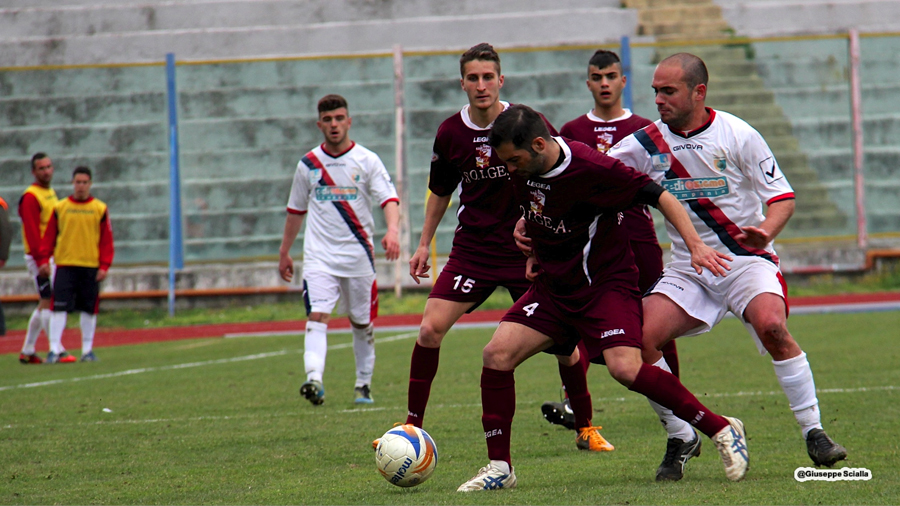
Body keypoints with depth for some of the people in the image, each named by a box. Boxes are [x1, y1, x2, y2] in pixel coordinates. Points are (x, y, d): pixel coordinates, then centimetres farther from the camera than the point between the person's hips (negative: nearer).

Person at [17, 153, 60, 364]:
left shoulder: (51, 193, 17)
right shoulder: (31, 196, -11)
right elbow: (32, 232, -18)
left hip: (53, 257, 9)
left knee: (44, 304, 11)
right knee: (48, 301, -10)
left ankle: (27, 351, 16)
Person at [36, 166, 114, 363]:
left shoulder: (100, 209, 4)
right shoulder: (60, 208, 5)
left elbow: (107, 241, 4)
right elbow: (49, 236, 5)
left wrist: (104, 266, -4)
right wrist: (43, 260, -5)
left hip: (91, 267, 1)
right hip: (65, 265, -1)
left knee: (89, 309, 6)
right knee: (59, 308, -8)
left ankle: (87, 349, 16)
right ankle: (55, 349, -7)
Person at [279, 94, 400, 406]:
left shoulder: (367, 161, -1)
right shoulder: (308, 164, 5)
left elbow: (388, 199, -12)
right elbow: (296, 210, 16)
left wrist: (392, 231, -32)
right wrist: (284, 252, 19)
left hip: (358, 256, 0)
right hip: (319, 256, 0)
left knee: (362, 323, 10)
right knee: (317, 316, -18)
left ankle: (364, 385, 25)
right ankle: (314, 379, -32)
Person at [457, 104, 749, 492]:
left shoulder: (592, 168, -24)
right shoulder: (524, 169, -3)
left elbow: (659, 196, -18)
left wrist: (696, 245, -26)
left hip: (606, 282, -7)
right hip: (553, 284, 7)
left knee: (625, 368, -26)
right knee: (496, 355, -8)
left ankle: (723, 431, -12)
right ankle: (499, 468, 3)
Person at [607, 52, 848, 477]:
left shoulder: (738, 135, -7)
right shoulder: (646, 143, 1)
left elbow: (782, 197, -6)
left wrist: (764, 231, -27)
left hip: (746, 259, -4)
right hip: (687, 269, 4)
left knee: (771, 326, -31)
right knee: (639, 338, -17)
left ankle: (813, 431, -17)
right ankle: (681, 438, 1)